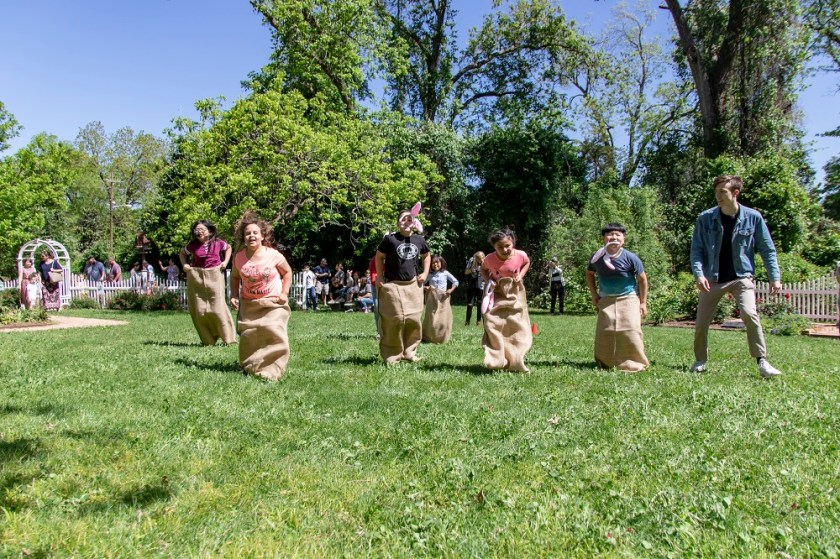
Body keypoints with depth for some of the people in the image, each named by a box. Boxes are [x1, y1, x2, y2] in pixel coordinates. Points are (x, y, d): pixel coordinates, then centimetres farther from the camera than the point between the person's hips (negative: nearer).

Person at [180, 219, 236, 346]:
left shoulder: (218, 243, 0)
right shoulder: (193, 245, 2)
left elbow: (228, 248, 21)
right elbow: (182, 253, 23)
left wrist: (225, 261, 8)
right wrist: (184, 264, 7)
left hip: (214, 277, -2)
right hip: (196, 277, 2)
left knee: (217, 308, -7)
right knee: (199, 311, 2)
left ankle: (229, 338, 2)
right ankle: (208, 340, 14)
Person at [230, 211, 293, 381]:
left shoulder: (274, 256, -13)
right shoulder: (239, 258, -5)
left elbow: (287, 272, 2)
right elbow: (235, 277, 13)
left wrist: (284, 293, -7)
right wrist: (234, 296, 0)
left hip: (273, 303, -3)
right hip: (249, 304, 3)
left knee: (274, 336, -16)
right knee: (248, 337, 6)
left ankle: (272, 371, -10)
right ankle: (250, 366, 26)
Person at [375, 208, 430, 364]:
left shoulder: (419, 240, 5)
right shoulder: (390, 239, -7)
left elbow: (426, 255, 23)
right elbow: (379, 256, 3)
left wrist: (425, 272, 11)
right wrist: (380, 277, -3)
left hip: (413, 285, 4)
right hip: (393, 286, -4)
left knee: (414, 319, 5)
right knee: (394, 320, -6)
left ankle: (409, 352, 19)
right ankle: (392, 356, 4)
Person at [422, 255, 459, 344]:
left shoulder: (445, 273, 1)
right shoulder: (430, 275, 4)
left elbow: (455, 282, 6)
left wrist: (451, 290, -6)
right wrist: (425, 288, -9)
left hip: (443, 298, -1)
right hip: (432, 298, 1)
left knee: (443, 319, -2)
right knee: (431, 319, 1)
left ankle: (442, 339, 6)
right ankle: (429, 338, 9)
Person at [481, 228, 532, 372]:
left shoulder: (521, 255, -19)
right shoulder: (490, 258, -20)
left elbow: (527, 263, 6)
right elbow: (483, 269, 4)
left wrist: (521, 275, -11)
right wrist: (488, 281, -14)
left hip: (515, 293, 1)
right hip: (496, 293, -1)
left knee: (516, 327, 2)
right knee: (493, 325, -10)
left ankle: (515, 362, 12)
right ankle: (496, 361, -2)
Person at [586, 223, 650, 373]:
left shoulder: (630, 258, -12)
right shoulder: (597, 258, -4)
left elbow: (642, 279, -2)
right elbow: (589, 274, 16)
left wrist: (643, 303, -1)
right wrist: (594, 295, 9)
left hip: (628, 299, -3)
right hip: (606, 300, 3)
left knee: (631, 331, -12)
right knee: (604, 331, 0)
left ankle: (636, 364, 1)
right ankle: (606, 363, 12)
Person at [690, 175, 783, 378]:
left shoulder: (753, 217, -4)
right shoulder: (705, 218, -4)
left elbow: (767, 249, 3)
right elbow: (696, 249, -2)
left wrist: (775, 277, -1)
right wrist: (699, 274, -15)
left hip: (741, 277, -1)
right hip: (712, 279, 2)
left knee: (749, 314, -23)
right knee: (701, 322, 4)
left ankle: (762, 362, -12)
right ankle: (700, 361, 26)